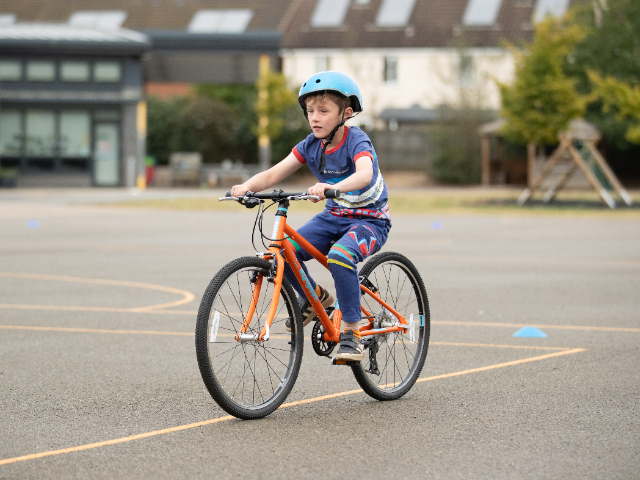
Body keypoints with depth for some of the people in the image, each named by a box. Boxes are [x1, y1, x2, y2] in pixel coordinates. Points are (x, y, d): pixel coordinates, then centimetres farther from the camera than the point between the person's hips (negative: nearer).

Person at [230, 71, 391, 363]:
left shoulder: (356, 141, -19)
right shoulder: (311, 145, -2)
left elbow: (365, 174, -40)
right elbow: (274, 174, -7)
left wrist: (332, 187, -58)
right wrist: (247, 186, -28)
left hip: (369, 221, -6)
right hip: (333, 217, 6)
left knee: (339, 256, -36)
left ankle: (351, 333, -24)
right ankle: (315, 297, 12)